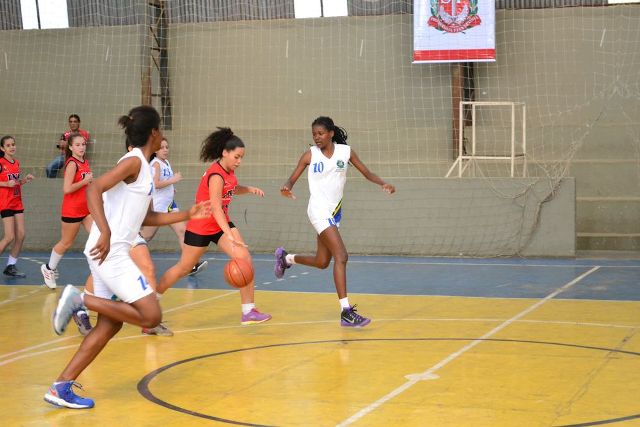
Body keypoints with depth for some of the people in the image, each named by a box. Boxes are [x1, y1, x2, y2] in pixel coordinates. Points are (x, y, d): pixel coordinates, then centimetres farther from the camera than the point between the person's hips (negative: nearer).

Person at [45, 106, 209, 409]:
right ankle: (80, 299, -8)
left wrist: (187, 215, 26)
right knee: (151, 316, -11)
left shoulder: (141, 165, 19)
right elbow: (93, 189, -22)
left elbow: (145, 218, 27)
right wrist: (105, 232, -30)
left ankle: (61, 387, 11)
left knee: (110, 324, 12)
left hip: (110, 252, 10)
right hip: (110, 251, -10)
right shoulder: (134, 161, -9)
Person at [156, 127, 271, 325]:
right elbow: (216, 209, -35)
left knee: (245, 258, -13)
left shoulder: (229, 171, -1)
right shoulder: (216, 175, -26)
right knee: (183, 268, 8)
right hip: (201, 226, -7)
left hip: (221, 223, 7)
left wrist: (249, 189, 2)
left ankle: (249, 311, -11)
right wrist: (230, 237, -44)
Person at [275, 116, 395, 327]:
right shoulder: (310, 155, -5)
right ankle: (346, 312, -17)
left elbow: (366, 172, 6)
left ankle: (286, 258, 44)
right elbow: (293, 178, -1)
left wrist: (383, 184, -13)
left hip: (334, 211, 6)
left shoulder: (345, 151, 1)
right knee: (341, 256, -18)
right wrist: (287, 187, -24)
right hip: (319, 210, -6)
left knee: (322, 262, 16)